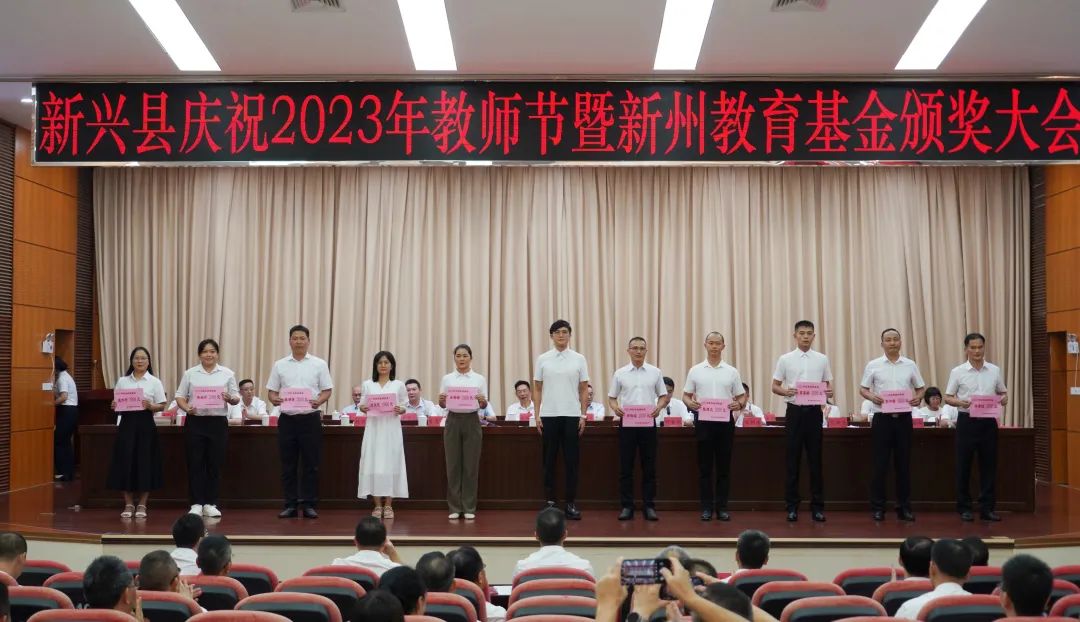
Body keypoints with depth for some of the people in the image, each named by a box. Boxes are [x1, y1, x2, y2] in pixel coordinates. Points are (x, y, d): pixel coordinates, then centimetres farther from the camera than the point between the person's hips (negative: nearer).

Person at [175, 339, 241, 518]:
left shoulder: (227, 374, 6)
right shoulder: (190, 374, 6)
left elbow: (236, 398, 4)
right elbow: (180, 396, 5)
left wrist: (230, 399, -18)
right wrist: (187, 408, -15)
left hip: (218, 422, 1)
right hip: (195, 422, 0)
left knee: (215, 464, 3)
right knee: (195, 463, 0)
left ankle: (210, 504, 12)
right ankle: (196, 503, 7)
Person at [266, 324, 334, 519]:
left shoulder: (319, 364, 4)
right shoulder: (280, 365, 8)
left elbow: (327, 390, 3)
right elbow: (271, 391, 9)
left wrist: (319, 401, -17)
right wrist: (274, 399, -14)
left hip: (310, 418, -1)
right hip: (287, 419, 1)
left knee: (310, 464, 1)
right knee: (288, 465, 5)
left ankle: (309, 505, 8)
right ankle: (290, 505, 12)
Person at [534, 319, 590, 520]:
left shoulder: (579, 359, 3)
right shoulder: (543, 359, 3)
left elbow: (584, 390, 5)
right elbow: (537, 388, 6)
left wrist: (583, 415, -1)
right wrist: (537, 415, -1)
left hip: (571, 415, 0)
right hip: (548, 415, 0)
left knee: (571, 460, 2)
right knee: (549, 460, 6)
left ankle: (571, 503, 8)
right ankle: (550, 501, 14)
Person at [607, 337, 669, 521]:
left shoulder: (655, 372, 5)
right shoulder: (620, 374, 4)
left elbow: (664, 396, 9)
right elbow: (611, 397, 8)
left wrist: (659, 407, -11)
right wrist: (615, 408, -13)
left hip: (648, 423, 0)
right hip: (627, 422, 0)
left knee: (649, 467, 3)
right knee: (625, 466, 2)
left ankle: (649, 506, 10)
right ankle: (626, 506, 8)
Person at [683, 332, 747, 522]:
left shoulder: (731, 371, 6)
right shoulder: (695, 371, 4)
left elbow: (741, 396, 8)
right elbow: (686, 394, 6)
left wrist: (739, 404, -14)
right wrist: (690, 403, -16)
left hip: (725, 421, 1)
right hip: (703, 421, -1)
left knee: (724, 467, 4)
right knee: (704, 466, 3)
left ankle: (722, 507, 11)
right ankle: (706, 507, 9)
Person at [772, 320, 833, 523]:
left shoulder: (822, 359, 6)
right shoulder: (785, 359, 2)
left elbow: (828, 385, 11)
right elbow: (775, 387, 4)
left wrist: (829, 392, -12)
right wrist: (786, 391, -17)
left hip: (814, 412, 1)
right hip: (795, 411, -1)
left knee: (815, 460, 5)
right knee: (793, 460, 3)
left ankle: (817, 506, 11)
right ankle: (792, 506, 10)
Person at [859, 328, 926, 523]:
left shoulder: (910, 365, 7)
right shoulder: (873, 366, 2)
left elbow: (921, 388, 13)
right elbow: (862, 389, 5)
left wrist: (918, 398, -8)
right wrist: (872, 397, -16)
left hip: (903, 418, 2)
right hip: (882, 418, -2)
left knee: (903, 464, 6)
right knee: (880, 465, 0)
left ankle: (904, 507, 15)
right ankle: (877, 508, 8)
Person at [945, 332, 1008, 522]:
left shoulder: (995, 371, 6)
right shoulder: (957, 372, -2)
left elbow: (1003, 392, 15)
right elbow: (947, 397, 1)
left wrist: (1004, 399, -8)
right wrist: (960, 402, -20)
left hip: (988, 421, 2)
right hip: (967, 421, -2)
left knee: (989, 465, 5)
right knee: (963, 466, 2)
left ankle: (987, 508, 12)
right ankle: (964, 508, 11)